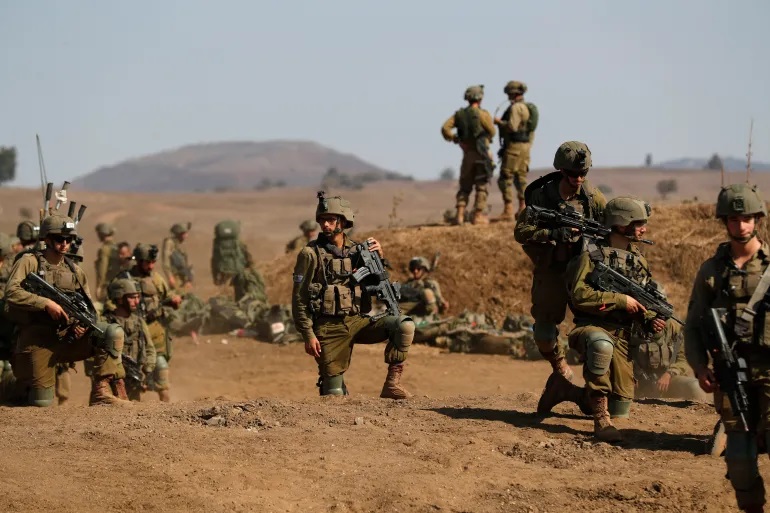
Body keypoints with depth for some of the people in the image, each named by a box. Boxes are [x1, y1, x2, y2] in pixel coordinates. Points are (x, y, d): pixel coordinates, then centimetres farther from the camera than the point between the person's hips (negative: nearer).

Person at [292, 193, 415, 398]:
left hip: (358, 322, 4)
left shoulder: (357, 251, 8)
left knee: (404, 325, -20)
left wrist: (378, 258, -1)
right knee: (334, 394, -6)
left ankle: (392, 383, -14)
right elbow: (299, 299, -6)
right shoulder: (310, 254, -5)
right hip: (330, 328, -4)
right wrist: (308, 335, -13)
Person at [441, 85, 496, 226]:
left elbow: (445, 128, -7)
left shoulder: (459, 114, 4)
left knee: (465, 186, 13)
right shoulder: (483, 114, -10)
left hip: (467, 154, 4)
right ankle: (479, 215, -1)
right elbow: (492, 132, -4)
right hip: (481, 153, -4)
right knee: (481, 186, 3)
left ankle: (460, 215, 2)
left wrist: (452, 138, 10)